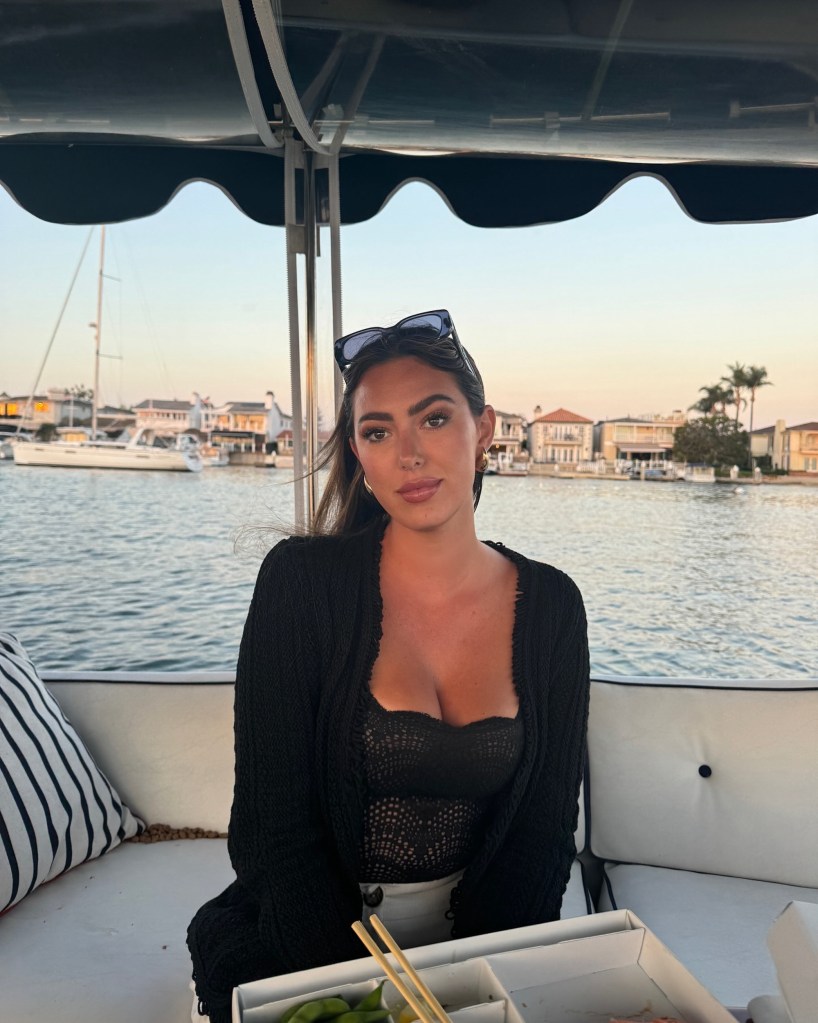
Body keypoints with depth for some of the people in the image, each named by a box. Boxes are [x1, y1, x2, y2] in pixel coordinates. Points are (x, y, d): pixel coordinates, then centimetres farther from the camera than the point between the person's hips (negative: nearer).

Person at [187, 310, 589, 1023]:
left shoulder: (549, 605, -5)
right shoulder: (304, 578, -13)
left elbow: (545, 825, -1)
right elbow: (276, 822, -12)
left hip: (482, 940, 2)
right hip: (310, 942, -1)